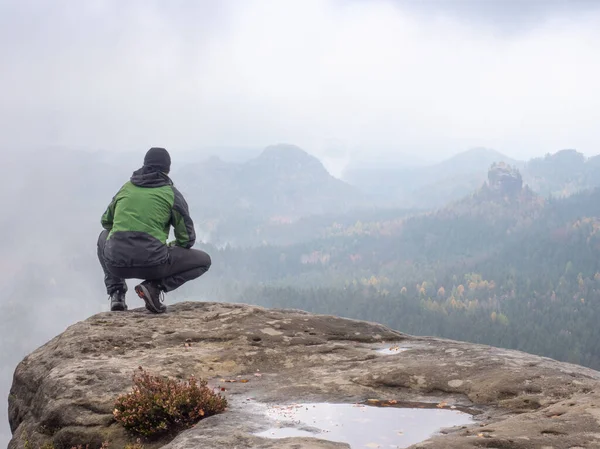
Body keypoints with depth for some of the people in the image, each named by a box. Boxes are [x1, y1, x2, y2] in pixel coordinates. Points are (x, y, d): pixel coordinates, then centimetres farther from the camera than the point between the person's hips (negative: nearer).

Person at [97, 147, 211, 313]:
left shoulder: (126, 188, 16)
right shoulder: (171, 193, 5)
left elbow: (106, 222, 30)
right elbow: (187, 239, 7)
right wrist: (171, 246, 29)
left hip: (115, 263, 4)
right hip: (152, 264, -4)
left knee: (104, 236, 38)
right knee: (204, 261, 16)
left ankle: (116, 293, 19)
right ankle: (155, 287, -5)